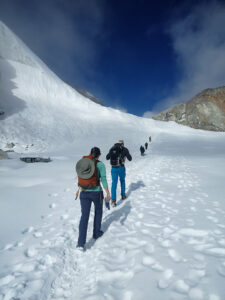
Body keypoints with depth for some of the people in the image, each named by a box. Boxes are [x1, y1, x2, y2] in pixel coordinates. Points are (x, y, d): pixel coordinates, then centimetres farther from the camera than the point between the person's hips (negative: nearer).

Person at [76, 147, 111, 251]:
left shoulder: (81, 162, 2)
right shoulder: (100, 164, -12)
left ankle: (81, 243, 3)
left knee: (84, 216, 8)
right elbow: (103, 180, -14)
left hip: (84, 193, 3)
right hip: (96, 193, -3)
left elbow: (80, 178, 10)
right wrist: (108, 193, -5)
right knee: (98, 211, 24)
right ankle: (96, 233, 39)